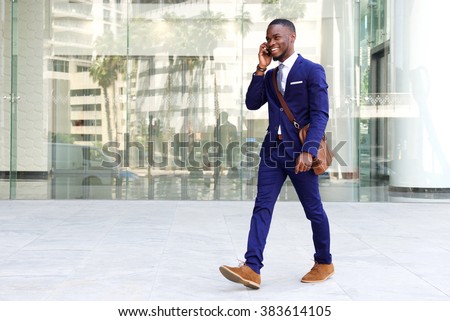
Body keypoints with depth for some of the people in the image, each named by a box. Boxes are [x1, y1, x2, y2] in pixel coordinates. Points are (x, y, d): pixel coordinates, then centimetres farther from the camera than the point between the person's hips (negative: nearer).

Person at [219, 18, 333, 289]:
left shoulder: (312, 71, -5)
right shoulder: (270, 75, 16)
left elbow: (320, 115, -11)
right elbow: (252, 103, 5)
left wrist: (308, 150, -22)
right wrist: (261, 68, -1)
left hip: (299, 151, -6)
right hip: (272, 149, 6)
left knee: (313, 209, 6)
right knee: (262, 207, -5)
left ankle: (324, 264, 25)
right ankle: (252, 269, -9)